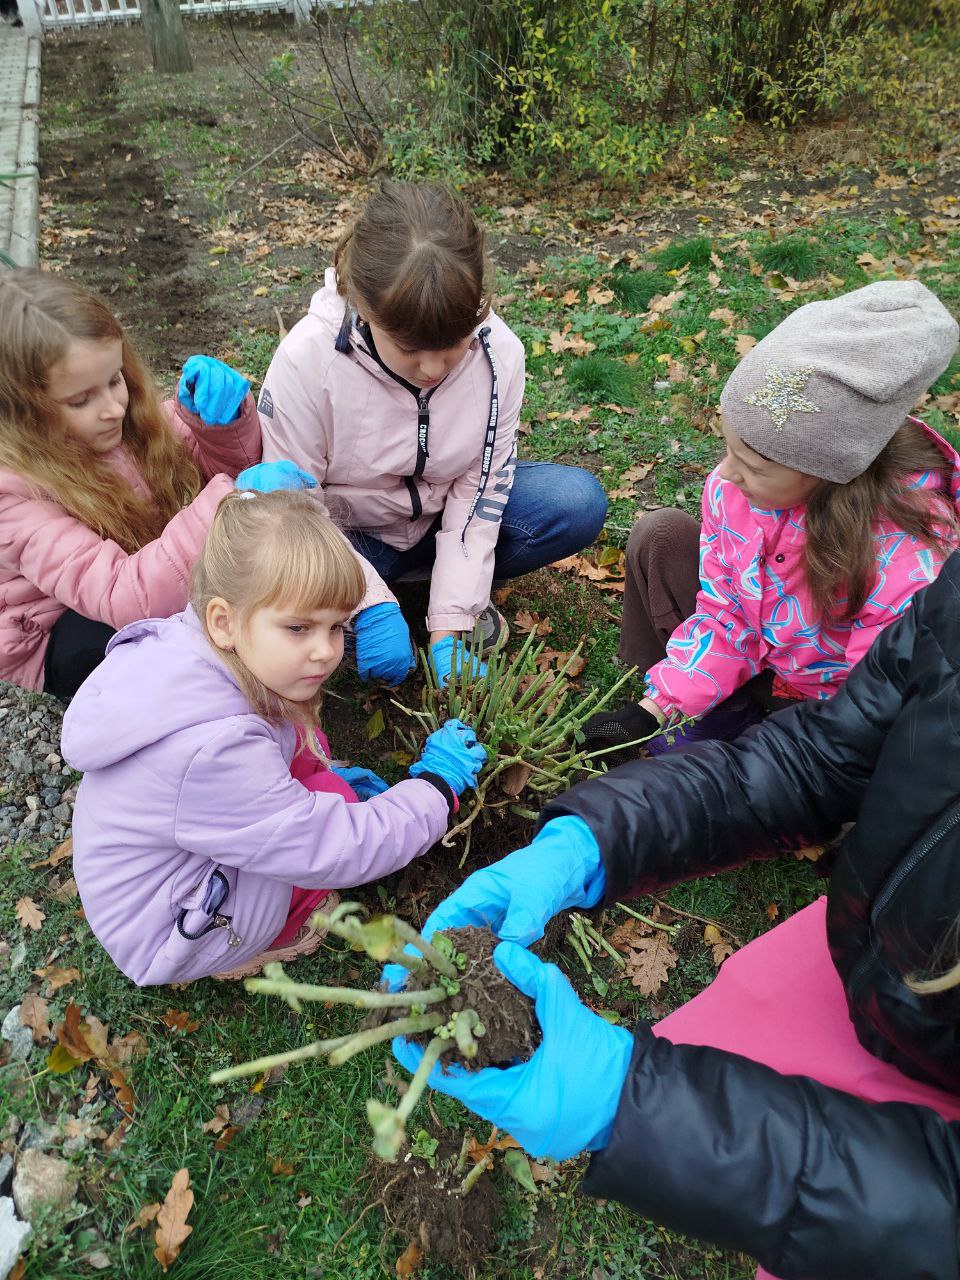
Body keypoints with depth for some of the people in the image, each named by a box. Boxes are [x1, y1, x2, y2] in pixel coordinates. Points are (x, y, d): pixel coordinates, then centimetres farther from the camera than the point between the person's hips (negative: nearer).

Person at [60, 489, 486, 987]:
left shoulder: (180, 646, -13)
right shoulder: (211, 752, -39)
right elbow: (336, 852, -30)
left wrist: (319, 775, 5)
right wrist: (436, 784, -19)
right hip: (168, 941, -8)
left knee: (298, 737, 0)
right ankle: (258, 950, 2)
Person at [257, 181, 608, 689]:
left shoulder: (498, 352, -20)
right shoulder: (306, 359, -27)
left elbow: (478, 489, -16)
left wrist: (450, 627, -22)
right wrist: (372, 605, -30)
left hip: (441, 516, 3)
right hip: (347, 532, -2)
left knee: (578, 501, -20)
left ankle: (460, 590, 0)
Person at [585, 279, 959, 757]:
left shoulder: (907, 570, -38)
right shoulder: (735, 484, -21)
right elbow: (721, 611, -9)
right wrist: (657, 708, -14)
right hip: (759, 655, 5)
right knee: (661, 535, -8)